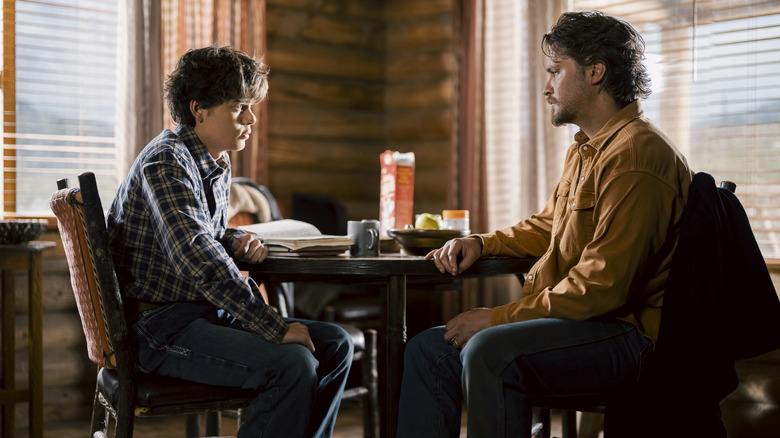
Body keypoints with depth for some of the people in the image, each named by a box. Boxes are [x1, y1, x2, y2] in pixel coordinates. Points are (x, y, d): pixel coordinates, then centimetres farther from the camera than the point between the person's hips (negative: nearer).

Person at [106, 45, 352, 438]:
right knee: (293, 364, -27)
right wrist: (275, 328, -28)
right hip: (164, 326, -9)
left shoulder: (219, 164, 13)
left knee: (334, 344, 3)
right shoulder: (166, 163, -17)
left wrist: (235, 242, 4)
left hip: (209, 313, 9)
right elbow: (199, 260, -28)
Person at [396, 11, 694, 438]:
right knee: (428, 348, 3)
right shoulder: (584, 149, 16)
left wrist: (499, 317, -18)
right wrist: (482, 242, 12)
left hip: (625, 336, -10)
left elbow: (603, 287, -24)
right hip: (573, 320, 10)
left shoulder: (637, 155, -18)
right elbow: (547, 226, 31)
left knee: (489, 352, -34)